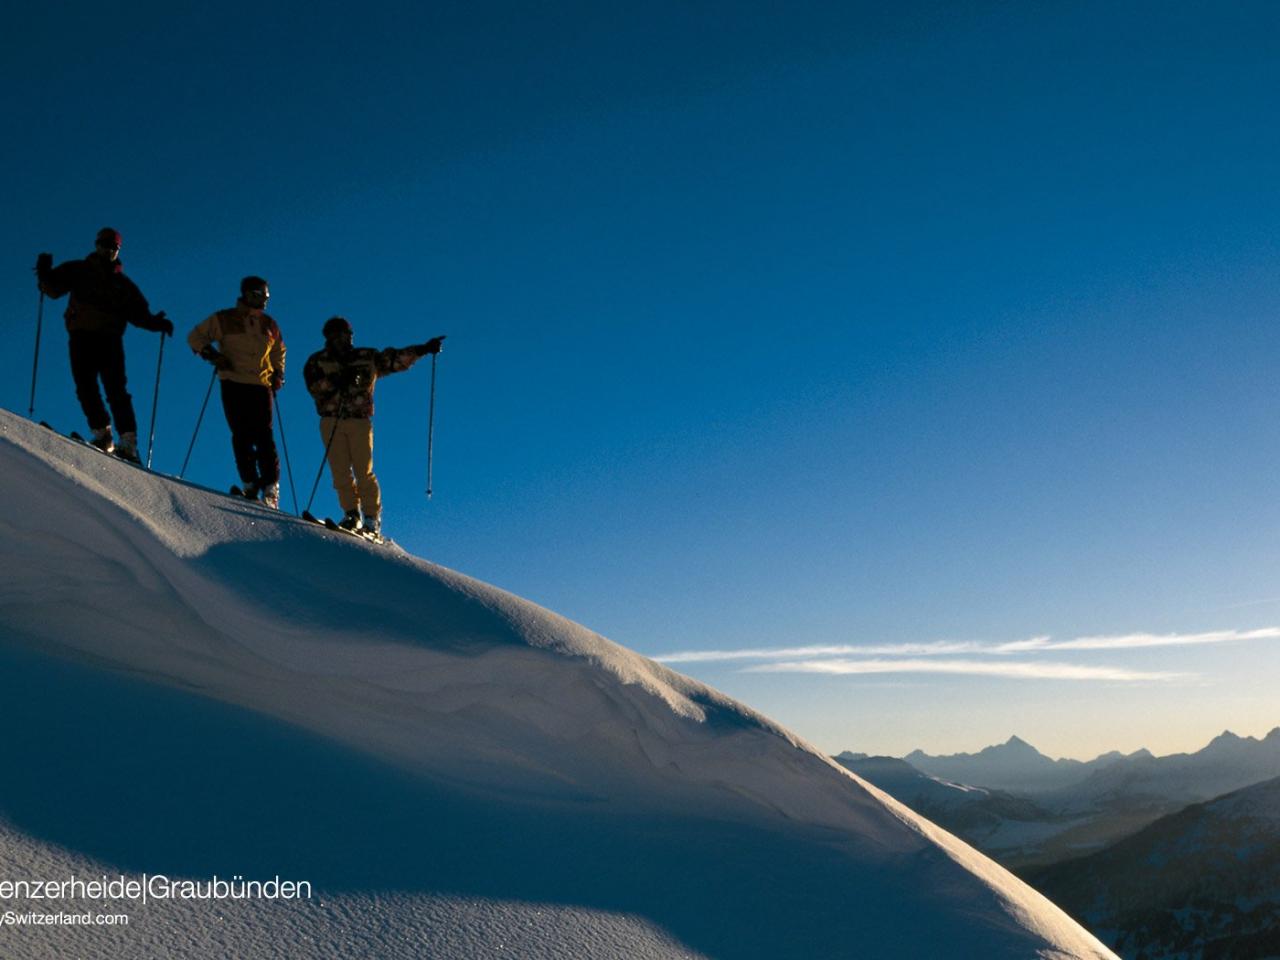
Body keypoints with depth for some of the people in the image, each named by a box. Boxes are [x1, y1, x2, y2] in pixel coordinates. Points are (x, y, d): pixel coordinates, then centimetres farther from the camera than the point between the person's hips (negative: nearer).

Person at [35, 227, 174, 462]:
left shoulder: (123, 284, 21)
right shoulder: (78, 271, 17)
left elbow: (138, 313, 15)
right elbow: (53, 288, 6)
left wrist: (155, 323, -3)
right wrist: (44, 274, -14)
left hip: (110, 339, 0)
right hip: (81, 336, 0)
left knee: (116, 391, -11)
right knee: (85, 387, -10)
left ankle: (128, 443, -18)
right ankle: (101, 434, -8)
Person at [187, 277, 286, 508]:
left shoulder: (270, 325, 18)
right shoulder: (224, 320, 7)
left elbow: (278, 351, 33)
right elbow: (195, 337, 10)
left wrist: (278, 374, 16)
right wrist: (211, 354, -6)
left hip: (261, 386, 2)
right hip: (233, 384, -2)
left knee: (264, 437, -8)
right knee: (242, 435, -8)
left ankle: (270, 489, -11)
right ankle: (249, 485, -3)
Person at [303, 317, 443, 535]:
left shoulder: (367, 358, 12)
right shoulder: (317, 361, 10)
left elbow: (394, 359, 7)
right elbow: (315, 387, -5)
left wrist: (422, 349, -3)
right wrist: (337, 380, -19)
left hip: (360, 420, -1)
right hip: (331, 422, 1)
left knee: (364, 472, -7)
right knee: (340, 472, -5)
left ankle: (372, 518, -2)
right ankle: (351, 514, 4)